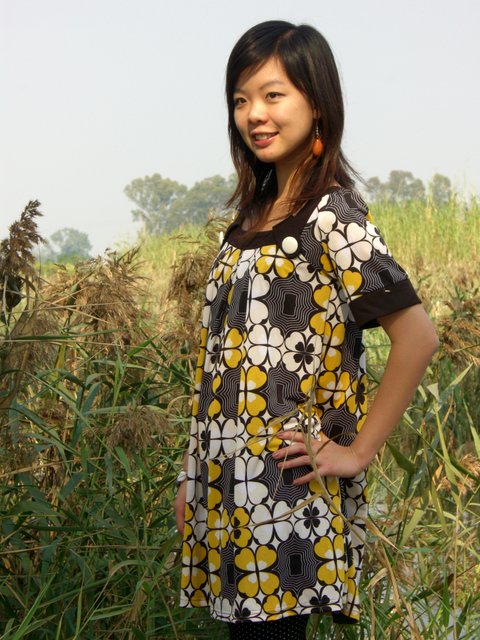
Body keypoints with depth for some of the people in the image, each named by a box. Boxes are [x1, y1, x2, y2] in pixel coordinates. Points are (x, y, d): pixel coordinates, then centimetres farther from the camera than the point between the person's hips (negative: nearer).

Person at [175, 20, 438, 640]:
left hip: (290, 492, -7)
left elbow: (417, 336, -22)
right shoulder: (254, 215, 11)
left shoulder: (331, 217, -13)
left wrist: (357, 452, -15)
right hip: (229, 488, 7)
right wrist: (193, 475, 14)